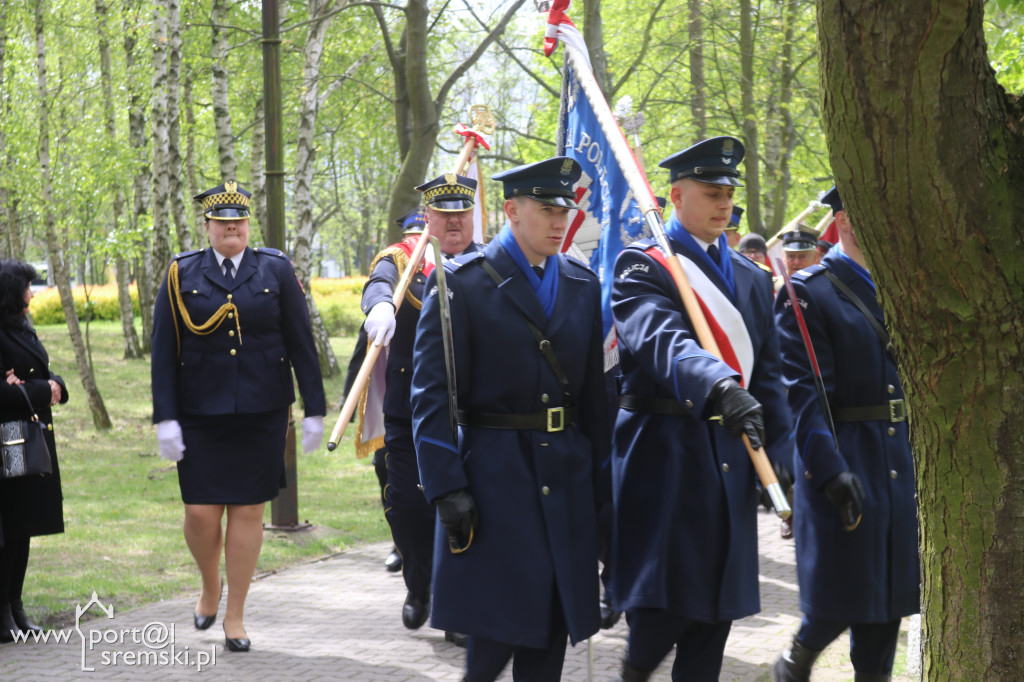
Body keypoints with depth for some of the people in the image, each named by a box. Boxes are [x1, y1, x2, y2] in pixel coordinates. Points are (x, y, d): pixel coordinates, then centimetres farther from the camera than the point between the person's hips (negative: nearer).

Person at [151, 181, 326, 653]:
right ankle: (210, 587, 26)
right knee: (201, 512, -4)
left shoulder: (276, 271, 4)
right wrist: (165, 418, -6)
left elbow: (302, 344, 5)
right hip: (200, 414, 0)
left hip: (261, 413, 0)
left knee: (248, 511, 3)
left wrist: (314, 410, 1)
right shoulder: (182, 276, 3)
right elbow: (163, 352, 1)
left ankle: (235, 615, 15)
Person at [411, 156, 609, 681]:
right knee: (501, 623, -8)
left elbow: (594, 390, 14)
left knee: (553, 625, 6)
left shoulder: (583, 285, 11)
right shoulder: (463, 282, -5)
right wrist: (447, 488, -14)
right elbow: (431, 392, -8)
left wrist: (601, 477, 9)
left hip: (568, 477, 5)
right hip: (494, 474, -5)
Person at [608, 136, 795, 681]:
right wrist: (721, 386, -42)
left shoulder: (751, 278, 17)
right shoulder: (642, 264, -5)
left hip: (731, 454, 6)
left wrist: (778, 456, 6)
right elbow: (662, 340, -24)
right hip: (664, 448, -6)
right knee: (664, 601, -9)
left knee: (717, 609, 7)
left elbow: (767, 371, 17)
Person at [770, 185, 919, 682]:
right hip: (843, 461, -6)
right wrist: (831, 470, -24)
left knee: (891, 586, 9)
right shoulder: (808, 292, -9)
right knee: (841, 590, -3)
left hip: (899, 462, 7)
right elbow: (802, 393, -16)